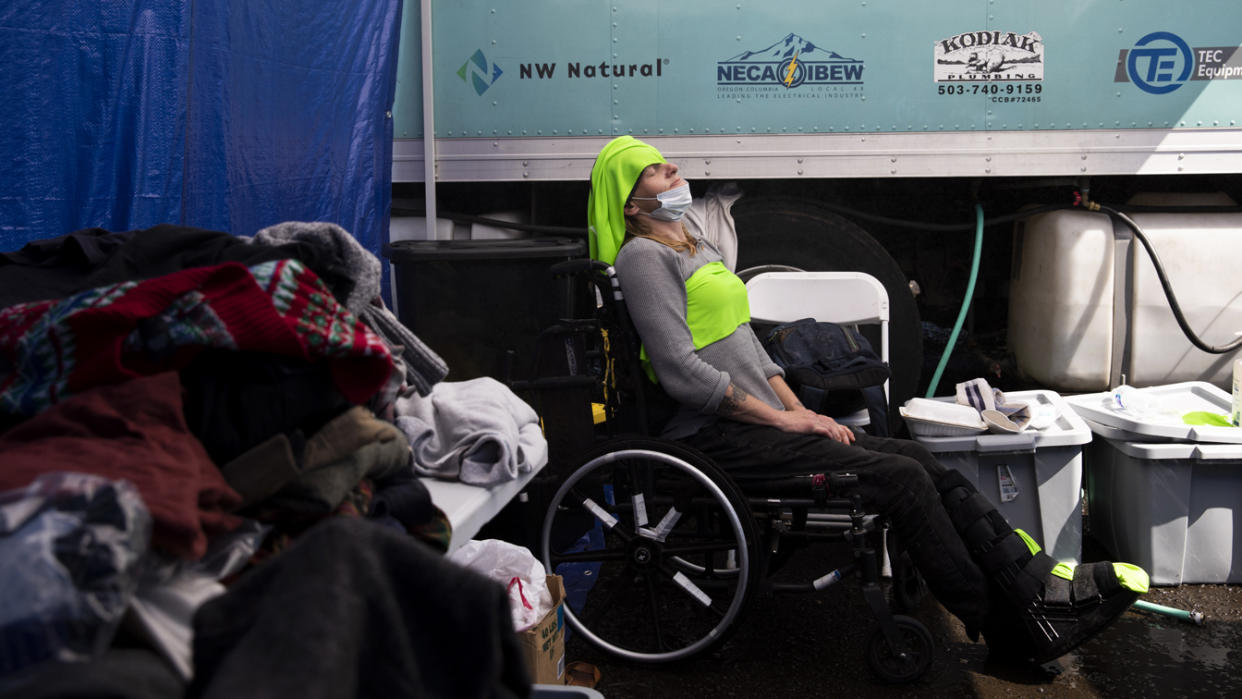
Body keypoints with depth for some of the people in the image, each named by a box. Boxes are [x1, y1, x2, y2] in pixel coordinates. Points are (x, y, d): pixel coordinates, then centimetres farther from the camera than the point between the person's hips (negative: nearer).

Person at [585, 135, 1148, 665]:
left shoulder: (701, 250, 21)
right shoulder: (643, 257, -8)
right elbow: (681, 372, -17)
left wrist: (801, 412, 7)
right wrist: (784, 421, -13)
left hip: (758, 421, 9)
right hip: (717, 438, -8)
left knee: (918, 460, -6)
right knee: (901, 477, -16)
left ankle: (1036, 587, -9)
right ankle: (1007, 627, -8)